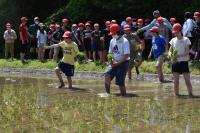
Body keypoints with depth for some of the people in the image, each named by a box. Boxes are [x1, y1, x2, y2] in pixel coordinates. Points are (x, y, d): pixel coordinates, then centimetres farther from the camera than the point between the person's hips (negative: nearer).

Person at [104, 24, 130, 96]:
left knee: (120, 82, -8)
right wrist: (112, 60, -3)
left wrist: (118, 63, -18)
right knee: (107, 75, -15)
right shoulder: (112, 41, 8)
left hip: (123, 63, -6)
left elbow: (126, 55, -17)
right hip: (115, 63, 6)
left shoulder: (125, 41, -13)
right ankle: (108, 94, -7)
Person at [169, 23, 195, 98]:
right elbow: (170, 51, 10)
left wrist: (178, 55, -23)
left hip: (184, 62, -3)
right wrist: (171, 56, -12)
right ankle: (176, 95, 10)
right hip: (175, 63, 3)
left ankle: (190, 94, 2)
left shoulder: (186, 40, -2)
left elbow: (187, 52, -8)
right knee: (176, 82, 2)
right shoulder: (173, 40, 8)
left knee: (188, 81, -5)